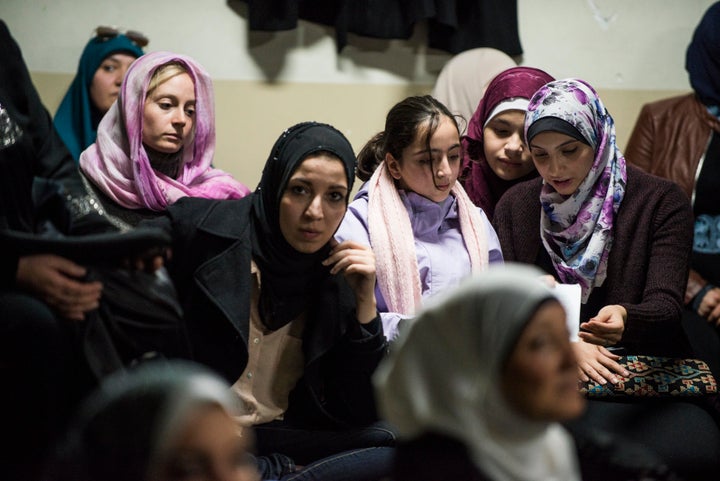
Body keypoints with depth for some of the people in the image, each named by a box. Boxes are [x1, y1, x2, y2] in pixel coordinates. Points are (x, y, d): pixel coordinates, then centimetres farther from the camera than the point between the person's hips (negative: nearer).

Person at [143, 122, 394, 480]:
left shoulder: (339, 280, 5)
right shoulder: (203, 229, -4)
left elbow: (358, 414, 2)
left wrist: (365, 303, -7)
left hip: (278, 437, 5)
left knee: (394, 445, -20)